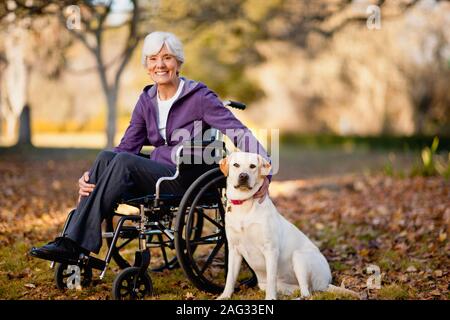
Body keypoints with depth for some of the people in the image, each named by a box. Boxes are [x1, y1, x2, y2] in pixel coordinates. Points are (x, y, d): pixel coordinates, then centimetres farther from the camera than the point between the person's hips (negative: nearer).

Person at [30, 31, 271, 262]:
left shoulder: (199, 97, -5)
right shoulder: (147, 100, 13)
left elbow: (239, 132, -14)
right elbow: (127, 146, 9)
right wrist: (93, 175, -9)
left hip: (186, 182, -5)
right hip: (154, 178, 5)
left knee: (124, 162, -30)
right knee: (106, 157, -23)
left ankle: (78, 245, -33)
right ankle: (71, 238, -31)